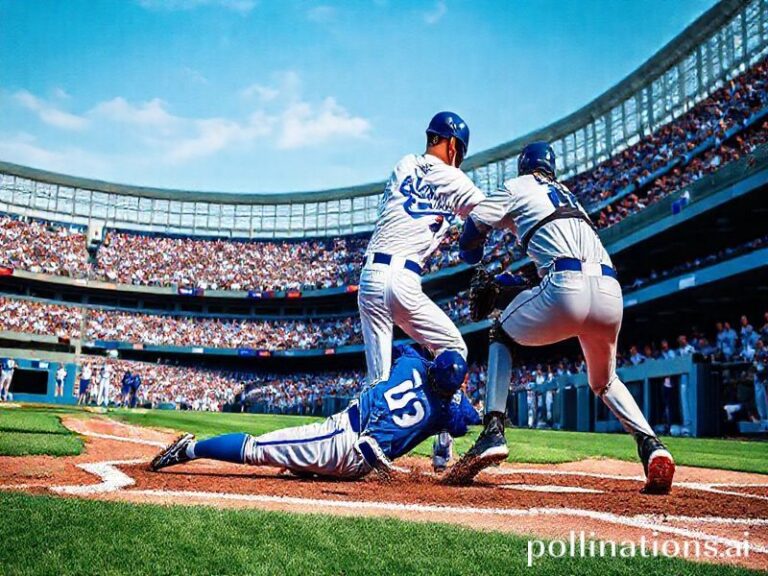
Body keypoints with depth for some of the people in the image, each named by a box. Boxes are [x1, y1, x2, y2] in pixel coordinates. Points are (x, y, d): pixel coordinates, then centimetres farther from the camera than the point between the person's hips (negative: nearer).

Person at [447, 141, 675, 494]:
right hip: (611, 292, 6)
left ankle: (493, 431, 5)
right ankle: (651, 445, 4)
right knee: (604, 381, 29)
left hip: (566, 286, -5)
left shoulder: (518, 187, 20)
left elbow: (471, 232, 16)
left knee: (502, 336, 22)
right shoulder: (568, 194, 37)